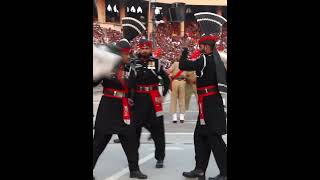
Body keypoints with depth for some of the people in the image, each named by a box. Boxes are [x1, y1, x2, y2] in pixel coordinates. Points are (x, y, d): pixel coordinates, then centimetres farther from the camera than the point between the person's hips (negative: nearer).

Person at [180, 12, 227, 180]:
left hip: (208, 103, -9)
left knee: (214, 138, -5)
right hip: (214, 102, 9)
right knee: (200, 135, 14)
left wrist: (185, 50, 3)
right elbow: (225, 78, 18)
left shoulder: (204, 60, -15)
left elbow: (183, 65, -12)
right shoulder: (217, 59, 12)